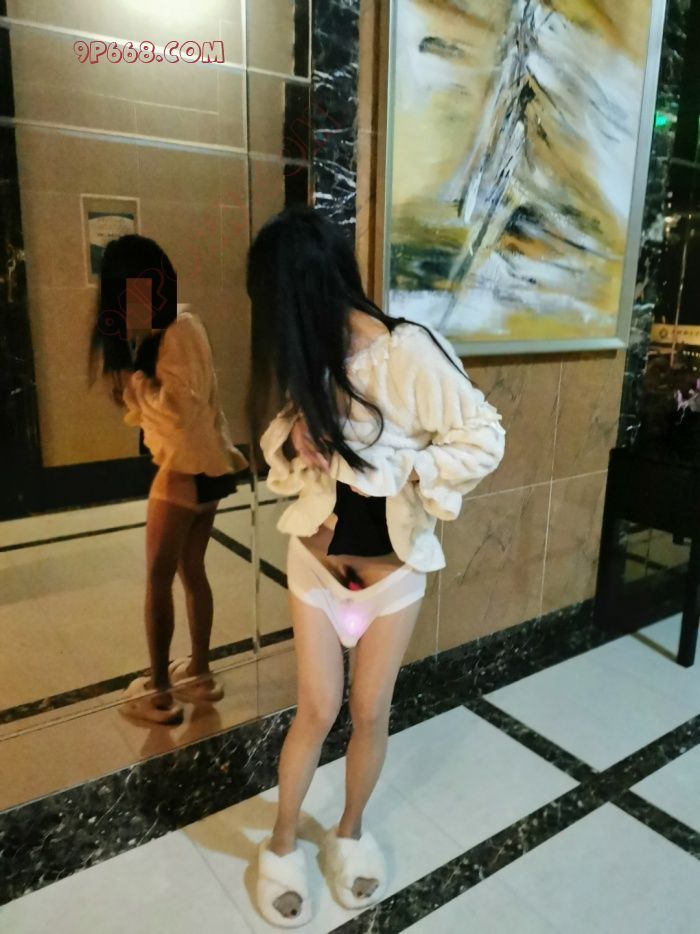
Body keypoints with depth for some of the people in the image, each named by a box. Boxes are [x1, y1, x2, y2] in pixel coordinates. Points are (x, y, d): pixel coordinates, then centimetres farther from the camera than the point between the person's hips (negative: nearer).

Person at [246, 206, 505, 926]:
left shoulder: (410, 353, -21)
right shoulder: (304, 358, -4)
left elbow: (484, 441, -18)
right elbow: (282, 439, 7)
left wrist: (398, 475, -19)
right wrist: (300, 449, -15)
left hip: (394, 565, -2)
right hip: (318, 558, 3)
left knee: (370, 712, 13)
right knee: (318, 709, 9)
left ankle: (350, 832, 40)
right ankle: (281, 845, 33)